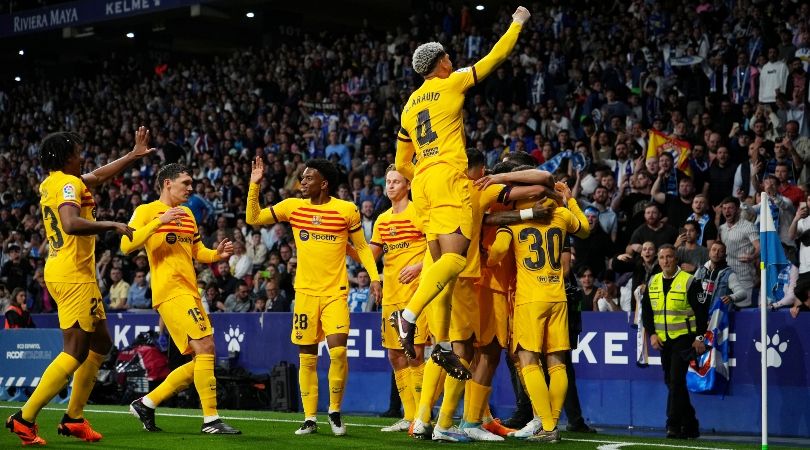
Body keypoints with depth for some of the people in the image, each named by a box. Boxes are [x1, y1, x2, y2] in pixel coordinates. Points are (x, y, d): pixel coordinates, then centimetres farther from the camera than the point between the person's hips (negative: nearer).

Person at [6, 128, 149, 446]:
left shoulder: (50, 183, 16)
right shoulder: (68, 183, -13)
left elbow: (98, 176, 29)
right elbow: (71, 223, -31)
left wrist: (135, 155, 32)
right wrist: (112, 226, -23)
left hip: (60, 273, 10)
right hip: (74, 277, -10)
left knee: (100, 344, 16)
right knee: (75, 353, -9)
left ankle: (74, 418, 17)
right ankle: (25, 418, -9)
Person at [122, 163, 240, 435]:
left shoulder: (188, 215, 20)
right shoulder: (147, 211, -3)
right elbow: (127, 246, -15)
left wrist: (217, 255, 6)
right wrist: (159, 221, -23)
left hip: (190, 293, 9)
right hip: (170, 292, -9)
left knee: (200, 360, 8)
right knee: (205, 347, -16)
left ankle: (146, 404, 17)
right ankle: (210, 420, -12)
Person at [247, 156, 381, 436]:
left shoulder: (347, 210, -3)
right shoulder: (292, 206, 4)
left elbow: (361, 246, 7)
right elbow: (253, 218, 7)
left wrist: (374, 277, -3)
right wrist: (255, 184, -2)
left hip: (335, 293, -3)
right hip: (305, 292, 3)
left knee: (338, 351, -16)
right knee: (307, 358, 4)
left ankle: (335, 411, 5)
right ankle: (310, 419, 12)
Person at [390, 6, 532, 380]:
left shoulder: (410, 104, 21)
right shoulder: (452, 84, 4)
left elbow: (401, 164, 24)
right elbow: (494, 57, 11)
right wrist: (518, 23, 23)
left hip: (422, 184, 7)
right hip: (448, 178, -7)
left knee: (441, 261, 5)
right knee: (455, 258, -17)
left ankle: (442, 343, -2)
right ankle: (409, 315, -34)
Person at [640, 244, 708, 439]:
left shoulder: (689, 281, -7)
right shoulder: (653, 283, 9)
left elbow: (701, 311, -6)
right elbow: (646, 311, 14)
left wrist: (699, 337, -10)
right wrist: (652, 334, 2)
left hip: (683, 338, -6)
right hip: (663, 340, 6)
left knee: (676, 380, -15)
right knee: (671, 382, 10)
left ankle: (673, 426, -13)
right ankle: (690, 425, 20)